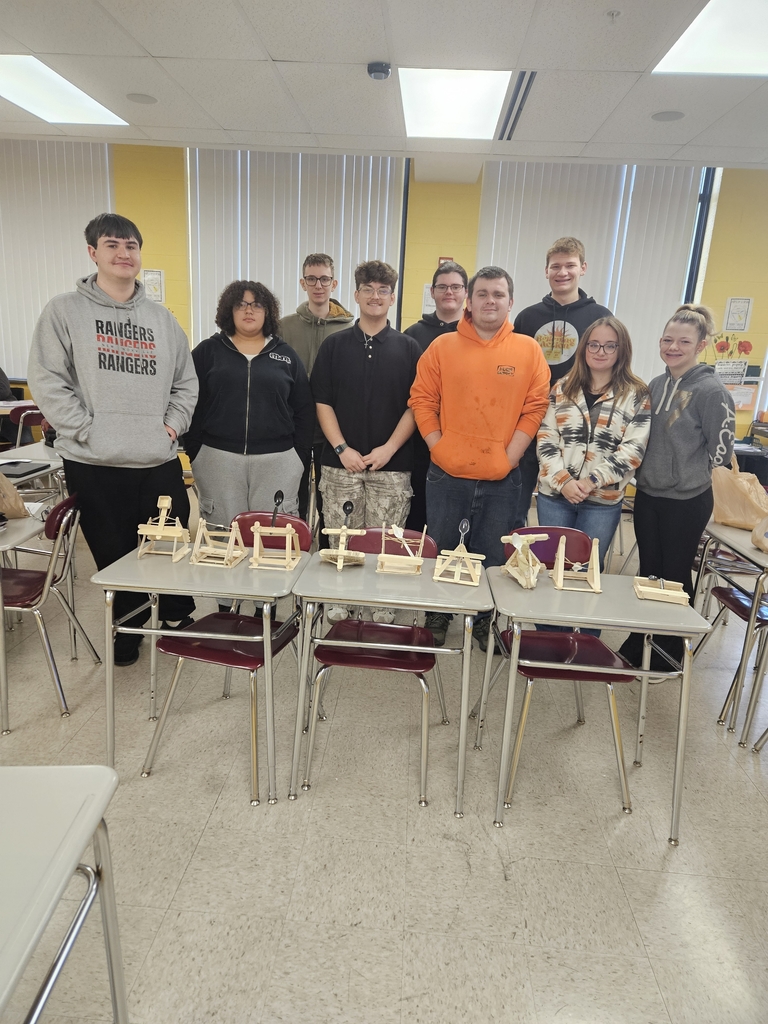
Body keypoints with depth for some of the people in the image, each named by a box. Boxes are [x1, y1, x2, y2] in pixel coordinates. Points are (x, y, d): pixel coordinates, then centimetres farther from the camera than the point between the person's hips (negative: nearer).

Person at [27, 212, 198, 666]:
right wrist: (87, 429, -12)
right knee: (115, 553, 7)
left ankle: (179, 620, 30)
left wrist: (174, 423, 2)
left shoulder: (161, 317, 13)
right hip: (95, 463, -2)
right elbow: (47, 379, -4)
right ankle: (126, 631, 27)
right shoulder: (65, 310, 2)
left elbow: (186, 382, 16)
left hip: (161, 460, 3)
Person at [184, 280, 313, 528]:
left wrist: (301, 455, 2)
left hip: (277, 460, 1)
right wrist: (195, 451, -2)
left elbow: (304, 410, 8)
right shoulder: (208, 351, 7)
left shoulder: (286, 355, 10)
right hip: (218, 458, 0)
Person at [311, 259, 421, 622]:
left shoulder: (408, 348, 7)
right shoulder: (335, 345, 8)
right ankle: (339, 603, 19)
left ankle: (380, 608, 16)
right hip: (341, 462, 1)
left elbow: (415, 406, 3)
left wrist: (389, 448, -9)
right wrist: (342, 448, -7)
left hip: (391, 464, 0)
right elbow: (322, 402, 4)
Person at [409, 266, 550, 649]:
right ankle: (436, 620, 30)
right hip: (447, 475, 0)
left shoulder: (528, 350, 3)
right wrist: (438, 447, -5)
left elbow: (535, 407, 0)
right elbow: (421, 400, 2)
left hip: (502, 479, 0)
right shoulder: (442, 346, 3)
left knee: (492, 556, 10)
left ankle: (484, 622, 29)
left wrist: (509, 456, -6)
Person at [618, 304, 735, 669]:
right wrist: (649, 469, 9)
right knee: (648, 572, 15)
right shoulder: (655, 385, 7)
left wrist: (687, 473, -5)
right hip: (647, 495, 6)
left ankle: (669, 655, 24)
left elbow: (720, 451, -10)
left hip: (687, 501, -6)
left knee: (675, 576, 7)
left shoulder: (711, 390, -12)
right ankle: (638, 645, 30)